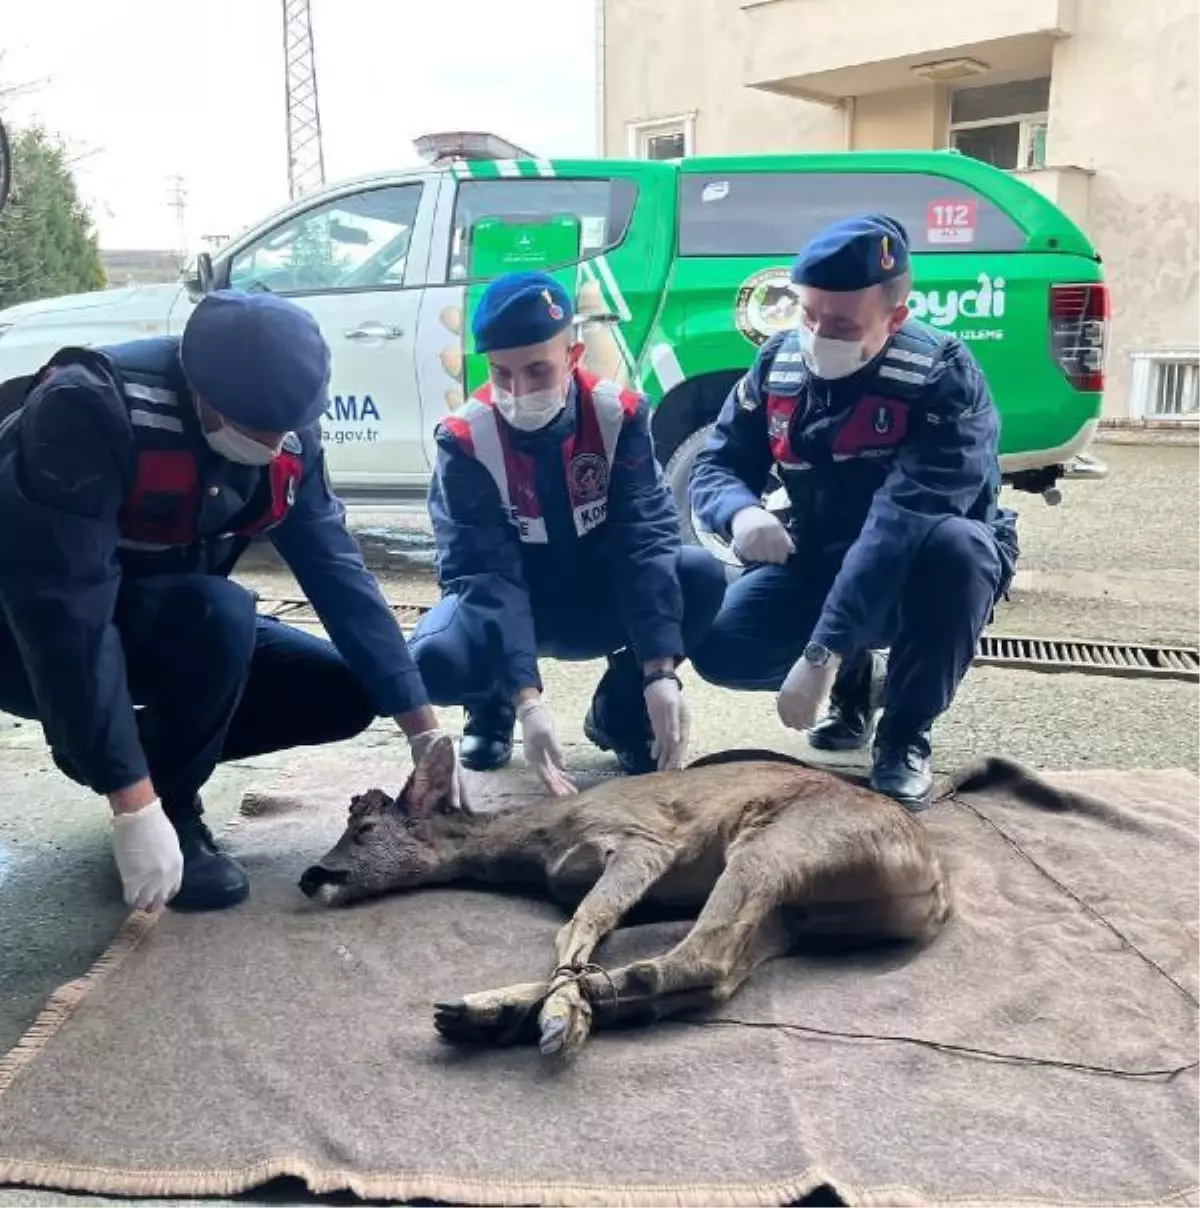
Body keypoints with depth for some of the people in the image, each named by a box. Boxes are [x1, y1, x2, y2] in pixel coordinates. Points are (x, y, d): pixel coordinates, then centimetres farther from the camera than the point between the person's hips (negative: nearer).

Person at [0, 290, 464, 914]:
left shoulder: (286, 432, -12)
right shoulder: (88, 407, -32)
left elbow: (339, 575, -11)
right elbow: (65, 616, -35)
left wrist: (424, 731, -15)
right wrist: (134, 804, -37)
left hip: (169, 628, 6)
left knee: (345, 693, -6)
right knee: (219, 613, -34)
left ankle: (157, 745, 10)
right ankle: (171, 812, -10)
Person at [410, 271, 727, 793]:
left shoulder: (619, 415, -16)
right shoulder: (465, 440, -21)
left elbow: (647, 539, -22)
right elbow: (484, 575, -26)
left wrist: (660, 673, -34)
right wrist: (527, 700, -39)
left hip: (602, 600, 2)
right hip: (507, 604, -1)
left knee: (702, 575, -28)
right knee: (434, 660, -34)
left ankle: (619, 710, 0)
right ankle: (493, 704, 7)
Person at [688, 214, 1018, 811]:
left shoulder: (943, 376, -25)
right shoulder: (778, 363, -8)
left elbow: (902, 523, -36)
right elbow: (715, 464, -1)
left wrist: (822, 651, -45)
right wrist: (740, 512, -29)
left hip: (919, 578, -4)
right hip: (820, 560, 4)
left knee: (954, 545, -38)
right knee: (721, 648, -20)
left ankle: (905, 738, -15)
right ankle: (855, 680, 13)